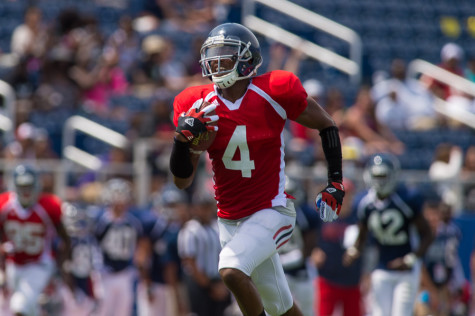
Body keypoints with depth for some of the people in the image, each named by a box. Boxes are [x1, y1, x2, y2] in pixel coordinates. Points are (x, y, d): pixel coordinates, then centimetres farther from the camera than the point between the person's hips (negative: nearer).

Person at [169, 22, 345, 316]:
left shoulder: (275, 92, -13)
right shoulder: (198, 106, -4)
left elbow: (326, 125, 2)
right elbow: (182, 180, -1)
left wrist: (336, 182, -1)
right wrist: (183, 140, -19)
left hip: (271, 212, -5)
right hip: (230, 220, 5)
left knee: (231, 269, -29)